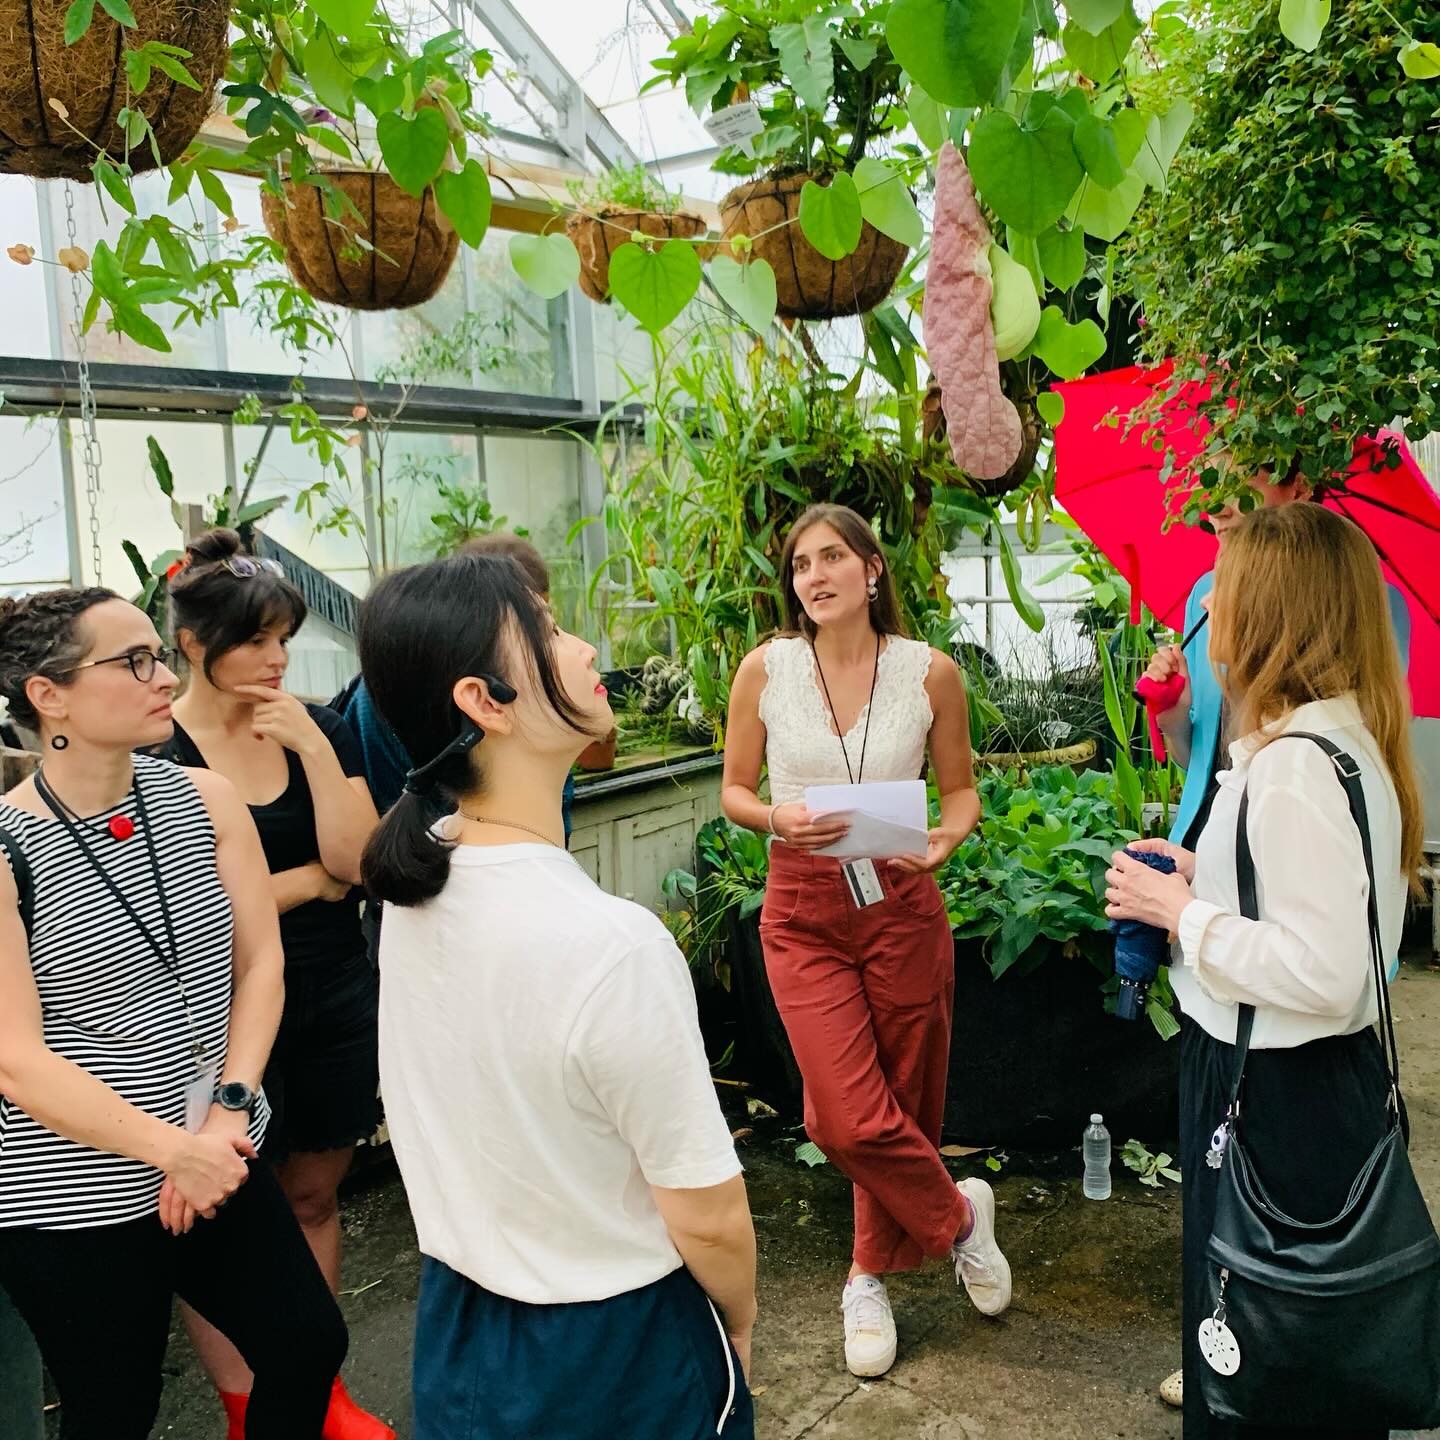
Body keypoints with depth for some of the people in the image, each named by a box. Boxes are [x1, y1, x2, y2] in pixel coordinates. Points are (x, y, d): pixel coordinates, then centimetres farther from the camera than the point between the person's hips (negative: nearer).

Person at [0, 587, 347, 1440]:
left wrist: (228, 1111, -10)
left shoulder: (204, 800, -2)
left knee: (311, 1345, 12)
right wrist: (175, 1151, -20)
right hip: (75, 1199, -4)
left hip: (222, 1161, 5)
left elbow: (260, 962, 1)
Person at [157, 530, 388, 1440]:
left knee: (315, 1195, 16)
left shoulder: (320, 730, 1)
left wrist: (314, 750, -16)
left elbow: (360, 861, -8)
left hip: (336, 1002, 4)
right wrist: (316, 879, -9)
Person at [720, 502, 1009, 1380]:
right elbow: (734, 793, 4)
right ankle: (959, 1216, 25)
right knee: (851, 1120, -6)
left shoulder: (931, 673, -4)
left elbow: (961, 788, 7)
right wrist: (779, 819, -17)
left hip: (902, 906, 1)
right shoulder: (766, 669, -4)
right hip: (804, 912, 0)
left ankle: (871, 1278, 36)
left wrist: (948, 838, -14)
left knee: (905, 1104, 10)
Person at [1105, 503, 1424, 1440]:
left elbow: (1322, 973, -30)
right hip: (1320, 1078, 10)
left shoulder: (1296, 764, -26)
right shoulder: (1343, 734, 5)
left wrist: (1178, 910, -19)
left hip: (1279, 1092, -10)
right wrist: (1203, 873, 7)